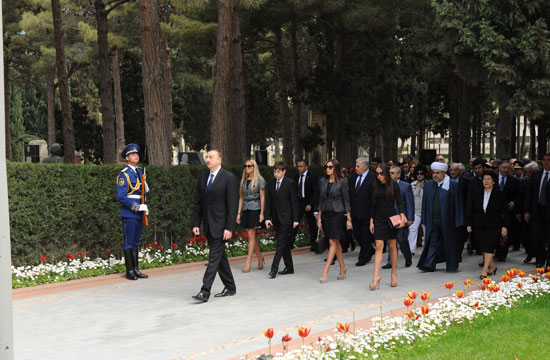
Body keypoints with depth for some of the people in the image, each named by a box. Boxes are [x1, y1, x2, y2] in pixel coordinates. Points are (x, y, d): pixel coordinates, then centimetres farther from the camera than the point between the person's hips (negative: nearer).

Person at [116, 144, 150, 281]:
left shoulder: (140, 172, 13)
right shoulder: (124, 174, -10)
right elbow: (121, 196, -16)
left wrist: (146, 188, 0)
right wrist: (138, 207, -18)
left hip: (139, 213, 7)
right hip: (129, 214, -7)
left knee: (135, 242, 13)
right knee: (129, 243, -2)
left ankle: (136, 270, 18)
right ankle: (129, 271, 3)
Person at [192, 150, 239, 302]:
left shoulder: (229, 178, -9)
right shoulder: (202, 177, 10)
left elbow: (233, 204, -12)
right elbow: (198, 202, 12)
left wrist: (229, 228, -16)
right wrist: (196, 224, 6)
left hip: (220, 224, -7)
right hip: (208, 225, 7)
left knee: (214, 257, -9)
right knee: (220, 256, 14)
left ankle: (205, 291, -11)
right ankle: (230, 287, 25)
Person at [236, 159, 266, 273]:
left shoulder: (259, 180, -4)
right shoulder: (243, 180, 12)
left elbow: (262, 197, -6)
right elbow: (241, 197, 15)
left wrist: (262, 213, -12)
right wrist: (239, 213, 10)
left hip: (255, 209, -6)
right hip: (245, 209, 6)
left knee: (251, 235, -8)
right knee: (251, 235, 8)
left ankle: (248, 262, -8)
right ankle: (260, 258, 23)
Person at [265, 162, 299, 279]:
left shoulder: (290, 183, -6)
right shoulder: (271, 183, 9)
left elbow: (294, 202, -7)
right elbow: (269, 202, 11)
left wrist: (295, 220, -9)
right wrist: (268, 218, 4)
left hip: (286, 218, -6)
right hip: (276, 218, 6)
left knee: (281, 243, -10)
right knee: (284, 244, 12)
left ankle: (274, 268, -13)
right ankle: (289, 267, 19)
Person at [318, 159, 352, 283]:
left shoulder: (342, 182, -6)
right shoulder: (322, 181, 8)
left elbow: (346, 201, -4)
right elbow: (321, 200, 13)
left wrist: (348, 219, -6)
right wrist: (319, 217, 11)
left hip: (338, 213, -5)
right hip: (326, 214, 5)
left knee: (332, 241, -9)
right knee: (336, 242, 12)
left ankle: (325, 271, -11)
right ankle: (342, 267, 25)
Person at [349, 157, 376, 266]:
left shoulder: (373, 177, -11)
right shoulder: (353, 177, 10)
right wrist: (349, 208, 8)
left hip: (366, 212, -7)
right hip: (355, 212, 7)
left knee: (365, 235, 1)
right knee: (356, 233, 13)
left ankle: (363, 258, 11)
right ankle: (370, 251, 32)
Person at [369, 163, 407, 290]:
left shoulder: (393, 185, -2)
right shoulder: (375, 187, 6)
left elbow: (399, 202, -2)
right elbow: (374, 205, 10)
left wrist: (402, 215, -16)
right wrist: (371, 221, 6)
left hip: (391, 218, -2)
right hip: (379, 219, 2)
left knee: (392, 246, 6)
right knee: (379, 246, -7)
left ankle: (394, 273, 20)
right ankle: (376, 276, -11)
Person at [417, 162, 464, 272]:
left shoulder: (453, 185, -4)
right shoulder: (428, 185, 8)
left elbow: (457, 204, -4)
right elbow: (425, 203, 11)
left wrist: (457, 221, -7)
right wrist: (424, 220, 6)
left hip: (447, 221, -3)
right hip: (432, 220, 3)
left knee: (449, 243, 7)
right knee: (432, 243, 1)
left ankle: (451, 266, 19)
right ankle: (429, 265, 0)